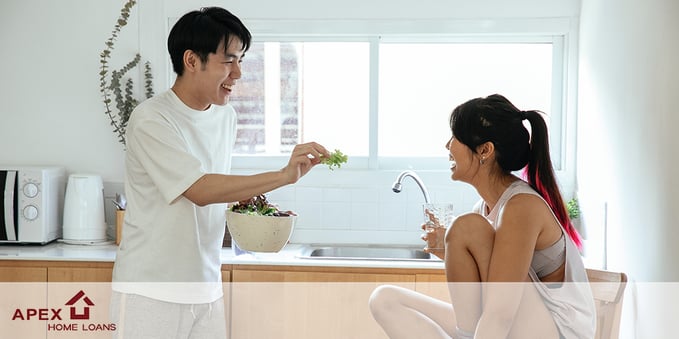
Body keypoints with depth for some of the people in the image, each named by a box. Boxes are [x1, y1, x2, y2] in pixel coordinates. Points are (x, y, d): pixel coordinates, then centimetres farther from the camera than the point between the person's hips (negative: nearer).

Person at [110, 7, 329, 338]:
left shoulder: (226, 116, 7)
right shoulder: (151, 120, -16)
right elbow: (200, 190, -25)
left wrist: (244, 201, -1)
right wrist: (283, 175, -31)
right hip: (151, 291, -6)